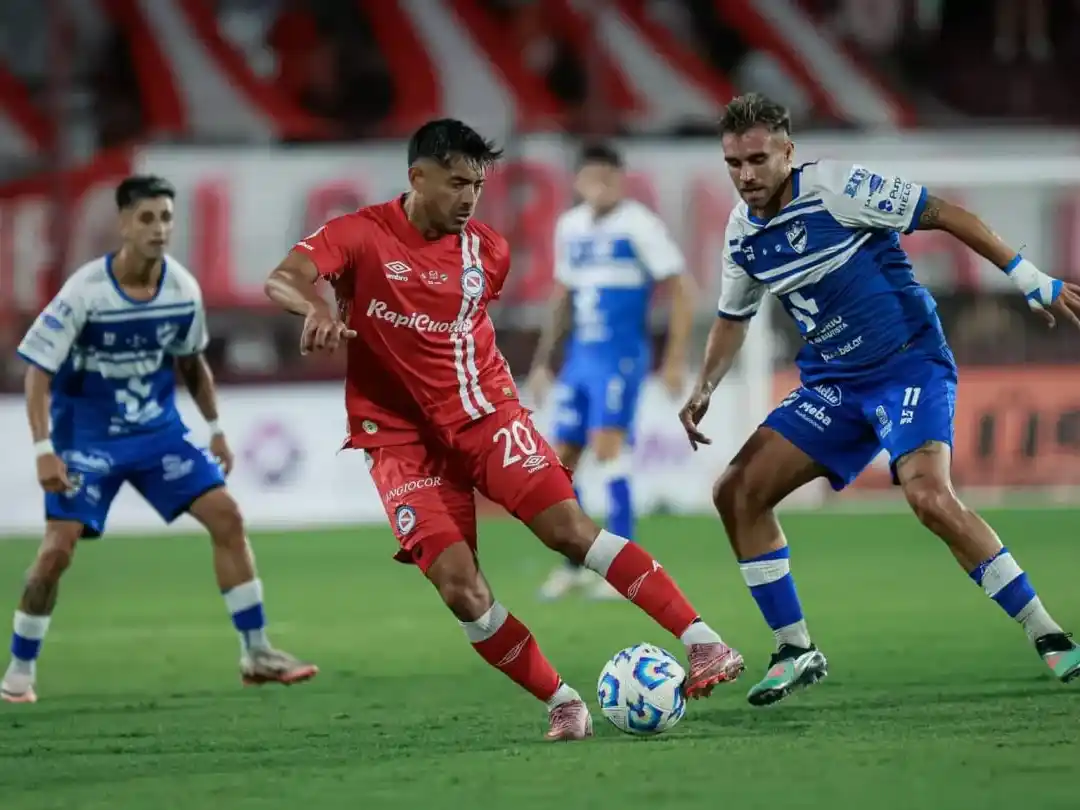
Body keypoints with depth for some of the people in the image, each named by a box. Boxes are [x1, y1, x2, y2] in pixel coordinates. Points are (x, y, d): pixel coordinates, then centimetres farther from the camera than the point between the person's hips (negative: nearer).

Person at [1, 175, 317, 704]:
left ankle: (256, 653, 3)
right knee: (58, 547, -13)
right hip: (87, 437, -4)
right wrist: (44, 450, -25)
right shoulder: (85, 292, -22)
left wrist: (215, 430, 15)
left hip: (159, 429, 4)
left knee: (226, 516, -5)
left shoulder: (183, 289, -7)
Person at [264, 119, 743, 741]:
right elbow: (282, 279, -23)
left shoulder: (488, 252, 5)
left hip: (484, 412, 2)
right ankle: (562, 702, -2)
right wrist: (316, 307, -43)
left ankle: (701, 642, -19)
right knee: (458, 585, -15)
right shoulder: (361, 235, -7)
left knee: (570, 527, -17)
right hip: (403, 439, -2)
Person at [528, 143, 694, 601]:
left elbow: (680, 295, -6)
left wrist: (675, 361, -12)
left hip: (621, 356, -7)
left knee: (607, 444, -20)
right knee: (561, 459, 5)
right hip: (579, 356, 7)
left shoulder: (639, 225, -7)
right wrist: (543, 362, 22)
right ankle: (573, 566, 19)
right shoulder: (569, 227, 12)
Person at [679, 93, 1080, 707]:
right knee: (737, 493, -3)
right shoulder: (742, 232, 5)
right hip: (833, 385, 7)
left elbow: (943, 214, -12)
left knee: (931, 497, -30)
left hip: (911, 364, -7)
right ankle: (797, 651, 9)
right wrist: (704, 390, 10)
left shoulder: (832, 187, -16)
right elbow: (735, 318, 24)